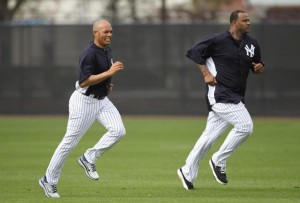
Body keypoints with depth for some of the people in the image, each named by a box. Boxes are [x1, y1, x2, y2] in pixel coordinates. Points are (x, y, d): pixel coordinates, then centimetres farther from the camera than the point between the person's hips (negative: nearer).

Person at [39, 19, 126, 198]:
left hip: (102, 99, 8)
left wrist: (107, 83, 10)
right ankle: (49, 180, 11)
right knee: (70, 141, -1)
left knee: (118, 130, -13)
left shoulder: (107, 51, 7)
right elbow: (84, 82, -29)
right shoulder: (89, 54, -21)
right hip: (84, 101, -8)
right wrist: (109, 73, -31)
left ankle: (89, 159, 3)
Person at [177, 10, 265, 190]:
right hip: (220, 93, -7)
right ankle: (219, 161, -4)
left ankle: (188, 173, 18)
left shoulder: (252, 44, 10)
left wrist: (260, 68, -2)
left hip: (237, 97, 7)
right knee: (245, 126, -19)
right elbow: (195, 52, -1)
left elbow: (257, 66, 22)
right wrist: (206, 73, -10)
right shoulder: (218, 40, -9)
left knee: (210, 136, 9)